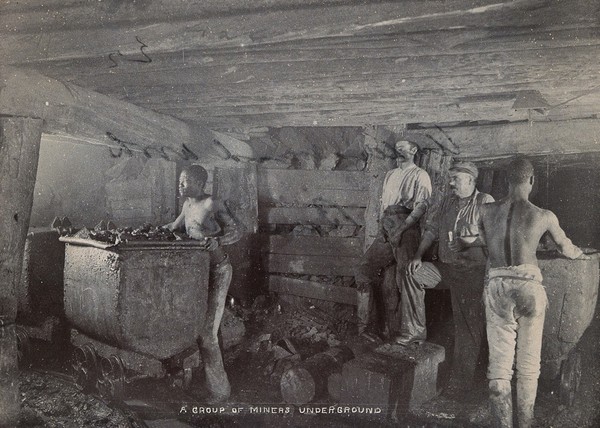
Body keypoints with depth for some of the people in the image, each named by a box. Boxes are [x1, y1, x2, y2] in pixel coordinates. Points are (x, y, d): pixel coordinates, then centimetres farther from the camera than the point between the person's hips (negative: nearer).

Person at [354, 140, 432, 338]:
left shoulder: (420, 175, 4)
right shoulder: (390, 175, 26)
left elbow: (422, 205, -8)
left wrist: (402, 228, -17)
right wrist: (381, 225, 6)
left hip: (406, 227, -6)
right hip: (386, 227, 7)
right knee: (363, 269, -3)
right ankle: (374, 324, 4)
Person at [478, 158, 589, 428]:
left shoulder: (487, 212, 1)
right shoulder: (544, 216, -3)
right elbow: (566, 248, 16)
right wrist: (580, 254, 40)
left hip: (497, 286, 1)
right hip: (528, 285, -1)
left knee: (499, 365, 6)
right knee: (528, 365, 13)